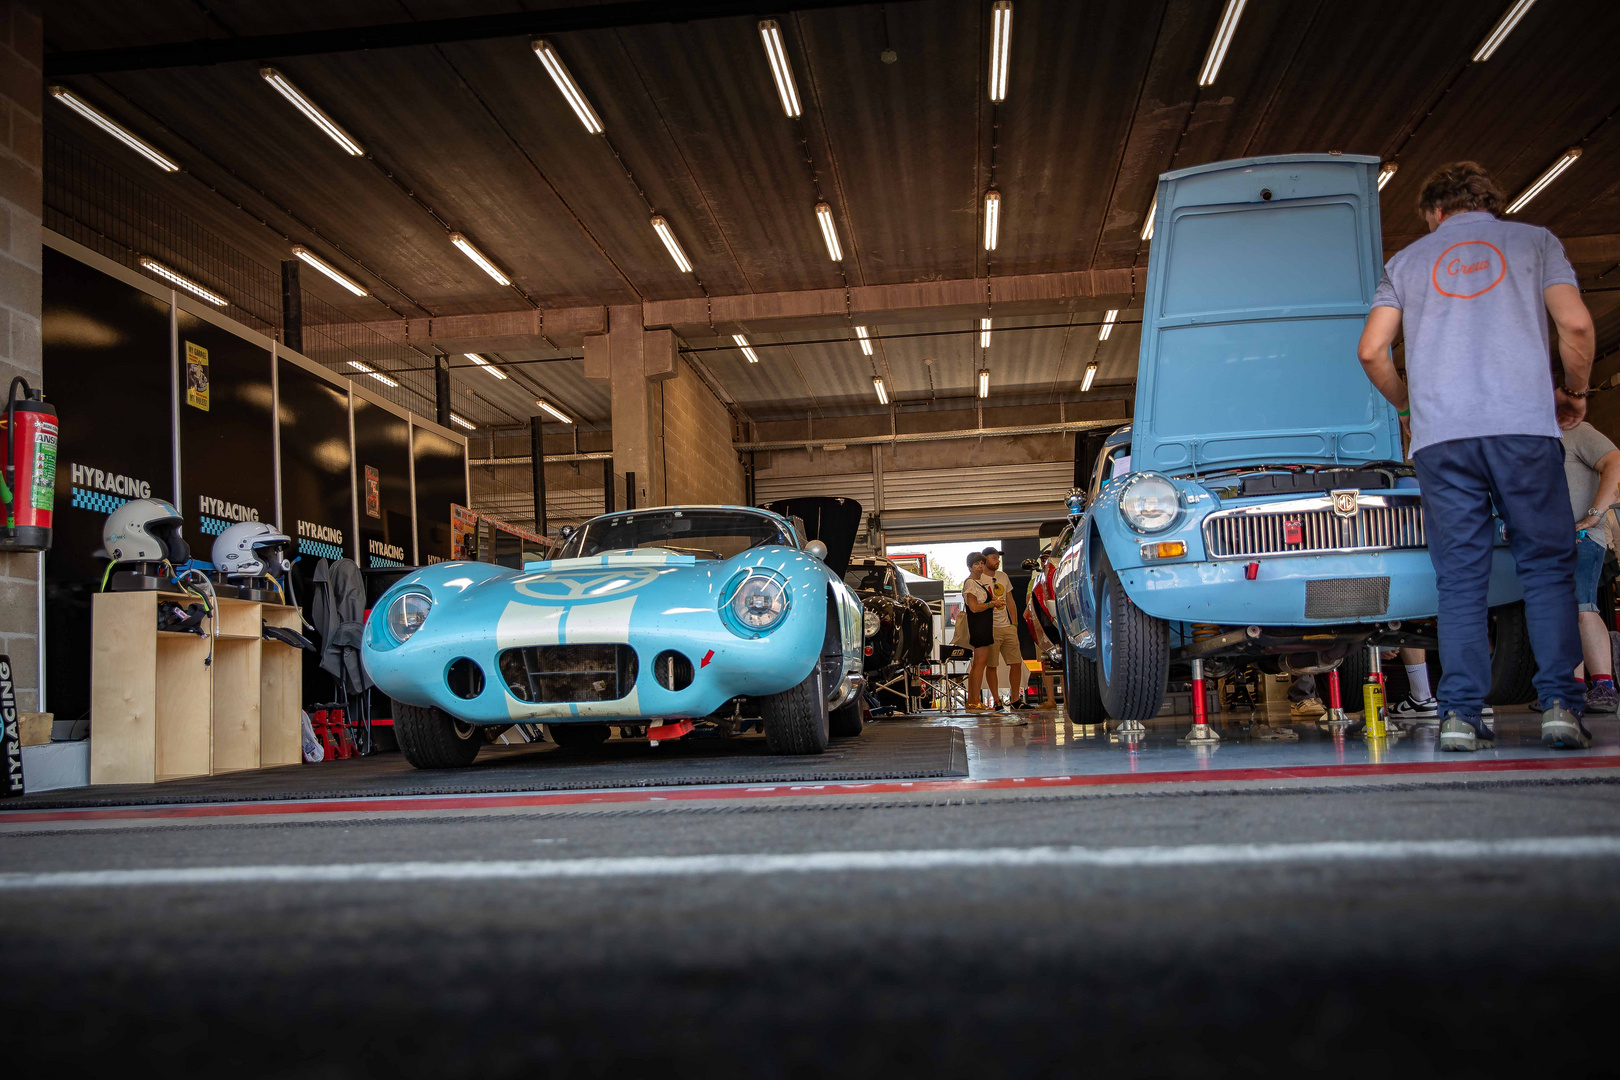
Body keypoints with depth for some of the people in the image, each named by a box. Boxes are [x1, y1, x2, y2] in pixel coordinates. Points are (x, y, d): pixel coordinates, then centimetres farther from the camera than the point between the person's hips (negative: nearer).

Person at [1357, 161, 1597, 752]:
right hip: (1524, 424, -1)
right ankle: (1561, 704, -2)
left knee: (1459, 577, 3)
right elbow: (1576, 326, 2)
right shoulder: (1534, 240, 16)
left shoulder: (1408, 260, 19)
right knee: (1546, 565, 6)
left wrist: (1407, 406, 25)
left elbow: (1372, 352, 9)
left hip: (1439, 434, 1)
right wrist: (1574, 392, 18)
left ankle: (1460, 714, -4)